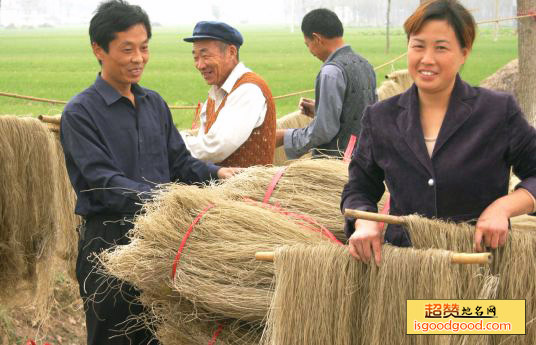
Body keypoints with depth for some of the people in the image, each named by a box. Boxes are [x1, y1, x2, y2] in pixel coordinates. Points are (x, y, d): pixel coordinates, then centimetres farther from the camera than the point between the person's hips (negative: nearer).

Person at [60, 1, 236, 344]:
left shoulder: (155, 103, 12)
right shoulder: (80, 112, -9)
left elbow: (179, 161, 13)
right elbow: (102, 179, -18)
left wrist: (216, 172, -8)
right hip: (109, 240, -6)